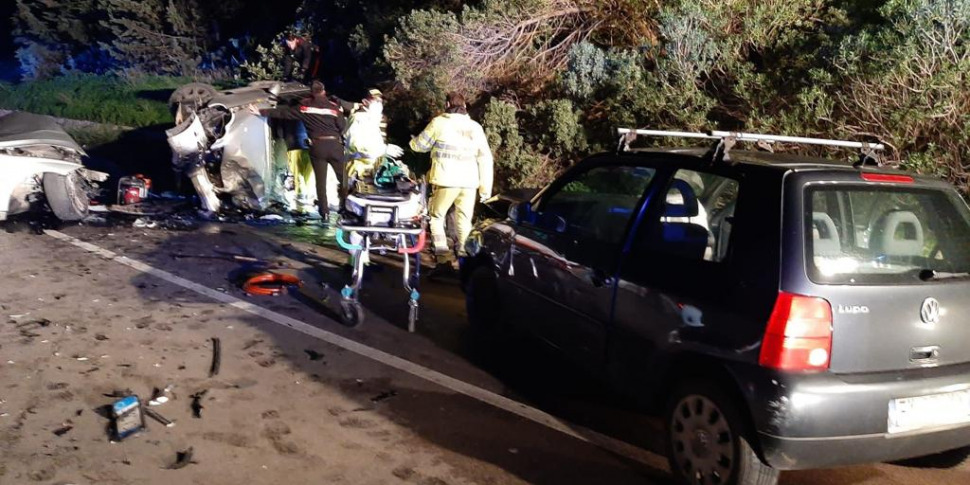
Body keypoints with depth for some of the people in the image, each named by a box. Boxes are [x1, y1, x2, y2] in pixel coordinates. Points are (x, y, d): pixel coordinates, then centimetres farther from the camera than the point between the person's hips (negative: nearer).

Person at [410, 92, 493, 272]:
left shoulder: (439, 122, 1)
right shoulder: (475, 127, 12)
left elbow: (420, 145, 10)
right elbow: (485, 158, 10)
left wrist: (413, 140, 33)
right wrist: (486, 187, 13)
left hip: (446, 181, -3)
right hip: (469, 182, 3)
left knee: (437, 217, 10)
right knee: (464, 221, 12)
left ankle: (444, 259, -1)